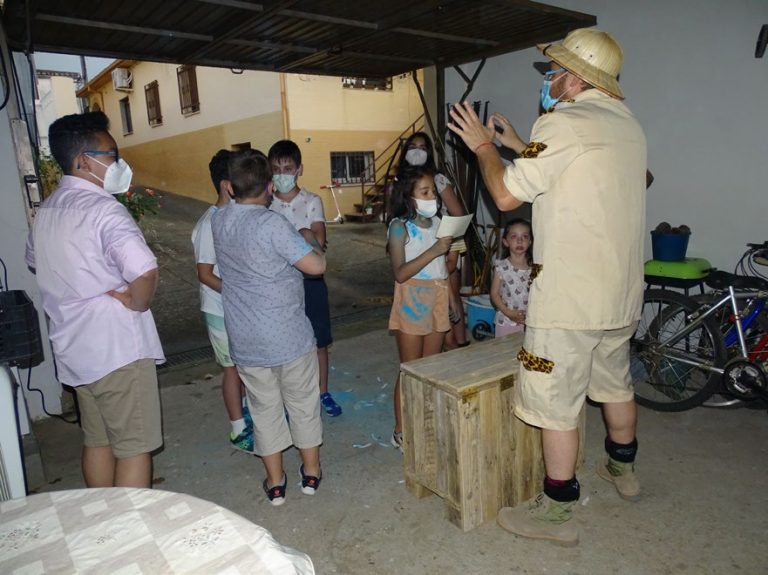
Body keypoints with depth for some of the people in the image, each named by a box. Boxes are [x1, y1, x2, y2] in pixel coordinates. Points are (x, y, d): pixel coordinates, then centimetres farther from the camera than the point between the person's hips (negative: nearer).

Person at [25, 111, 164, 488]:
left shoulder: (46, 210, 10)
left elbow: (35, 262, 27)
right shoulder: (103, 209, -19)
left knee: (96, 440, 20)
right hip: (118, 348, -9)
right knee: (134, 446, 3)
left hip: (74, 348, 9)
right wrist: (135, 304, -13)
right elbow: (145, 273, -33)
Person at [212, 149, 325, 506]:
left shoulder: (219, 221, -1)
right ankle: (311, 472, 30)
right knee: (303, 403, 15)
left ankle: (275, 482, 27)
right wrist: (308, 239, 0)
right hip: (289, 336, -4)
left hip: (245, 341, 5)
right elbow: (316, 266, -21)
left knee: (264, 407, 16)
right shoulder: (272, 224, -21)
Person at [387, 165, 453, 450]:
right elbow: (400, 273, -20)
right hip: (412, 305, -6)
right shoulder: (400, 227, -10)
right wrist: (434, 251, -24)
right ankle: (401, 432, 14)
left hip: (438, 303, 6)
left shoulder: (438, 223, 7)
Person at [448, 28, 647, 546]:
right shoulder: (627, 123, 12)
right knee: (615, 382, 25)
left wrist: (482, 144, 2)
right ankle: (623, 469, 46)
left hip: (569, 297, -9)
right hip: (622, 290, 9)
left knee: (555, 403, 2)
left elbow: (507, 195, -14)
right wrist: (518, 146, 23)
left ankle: (558, 511, 15)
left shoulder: (564, 123, -15)